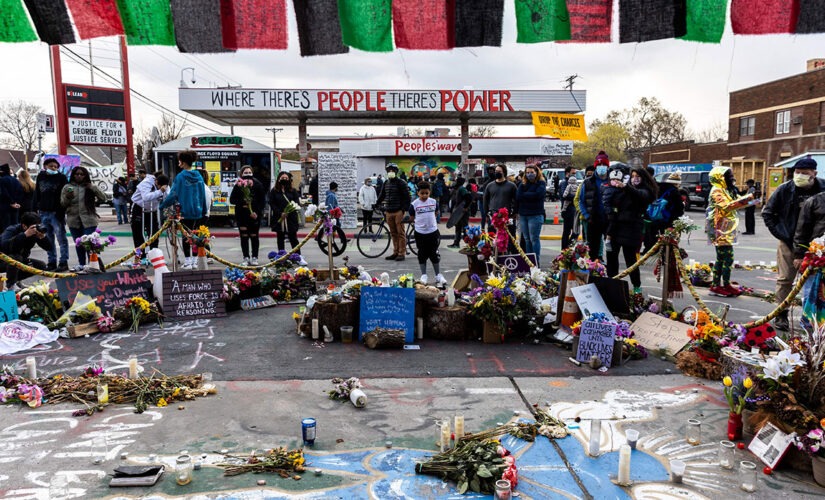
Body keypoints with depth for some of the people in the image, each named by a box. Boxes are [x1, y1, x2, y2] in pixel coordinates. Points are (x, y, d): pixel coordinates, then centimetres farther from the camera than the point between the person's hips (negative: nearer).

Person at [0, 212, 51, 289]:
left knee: (41, 265, -10)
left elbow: (50, 248, -14)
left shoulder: (35, 233, -12)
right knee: (16, 257, -35)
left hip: (20, 262, 6)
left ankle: (16, 279, 7)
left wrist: (43, 237, -33)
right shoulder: (12, 230, -25)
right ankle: (11, 284, -17)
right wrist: (25, 235, -50)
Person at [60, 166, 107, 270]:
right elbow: (62, 204, 8)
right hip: (73, 220, 3)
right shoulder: (67, 187, 8)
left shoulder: (89, 187, 4)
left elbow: (103, 198, -3)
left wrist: (93, 188, -12)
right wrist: (67, 198, -13)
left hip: (88, 220, -3)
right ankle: (81, 264, 24)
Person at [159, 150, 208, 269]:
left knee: (185, 235, 3)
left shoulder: (180, 177, -10)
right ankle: (195, 260, 14)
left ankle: (188, 261, 4)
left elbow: (173, 194, -11)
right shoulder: (198, 176, 5)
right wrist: (203, 210, 17)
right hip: (197, 211, 5)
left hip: (184, 211, -5)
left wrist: (162, 206, -1)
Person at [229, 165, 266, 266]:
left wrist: (257, 212, -10)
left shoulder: (258, 185, 1)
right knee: (244, 236, 2)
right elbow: (232, 200, 3)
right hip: (241, 215, 1)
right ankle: (246, 258, 9)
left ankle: (254, 258, 12)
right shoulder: (238, 186, 3)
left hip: (255, 215, -1)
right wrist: (242, 203, -15)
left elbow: (263, 201, 1)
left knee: (254, 236, 4)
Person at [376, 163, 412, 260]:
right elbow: (382, 195, 27)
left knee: (400, 233, -5)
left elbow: (407, 196, -7)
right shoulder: (386, 183, 16)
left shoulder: (401, 182, -3)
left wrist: (404, 209, -12)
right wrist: (376, 204, 19)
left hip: (398, 211, -6)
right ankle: (395, 253, 14)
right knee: (393, 233, 9)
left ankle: (402, 253, -1)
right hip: (389, 211, 6)